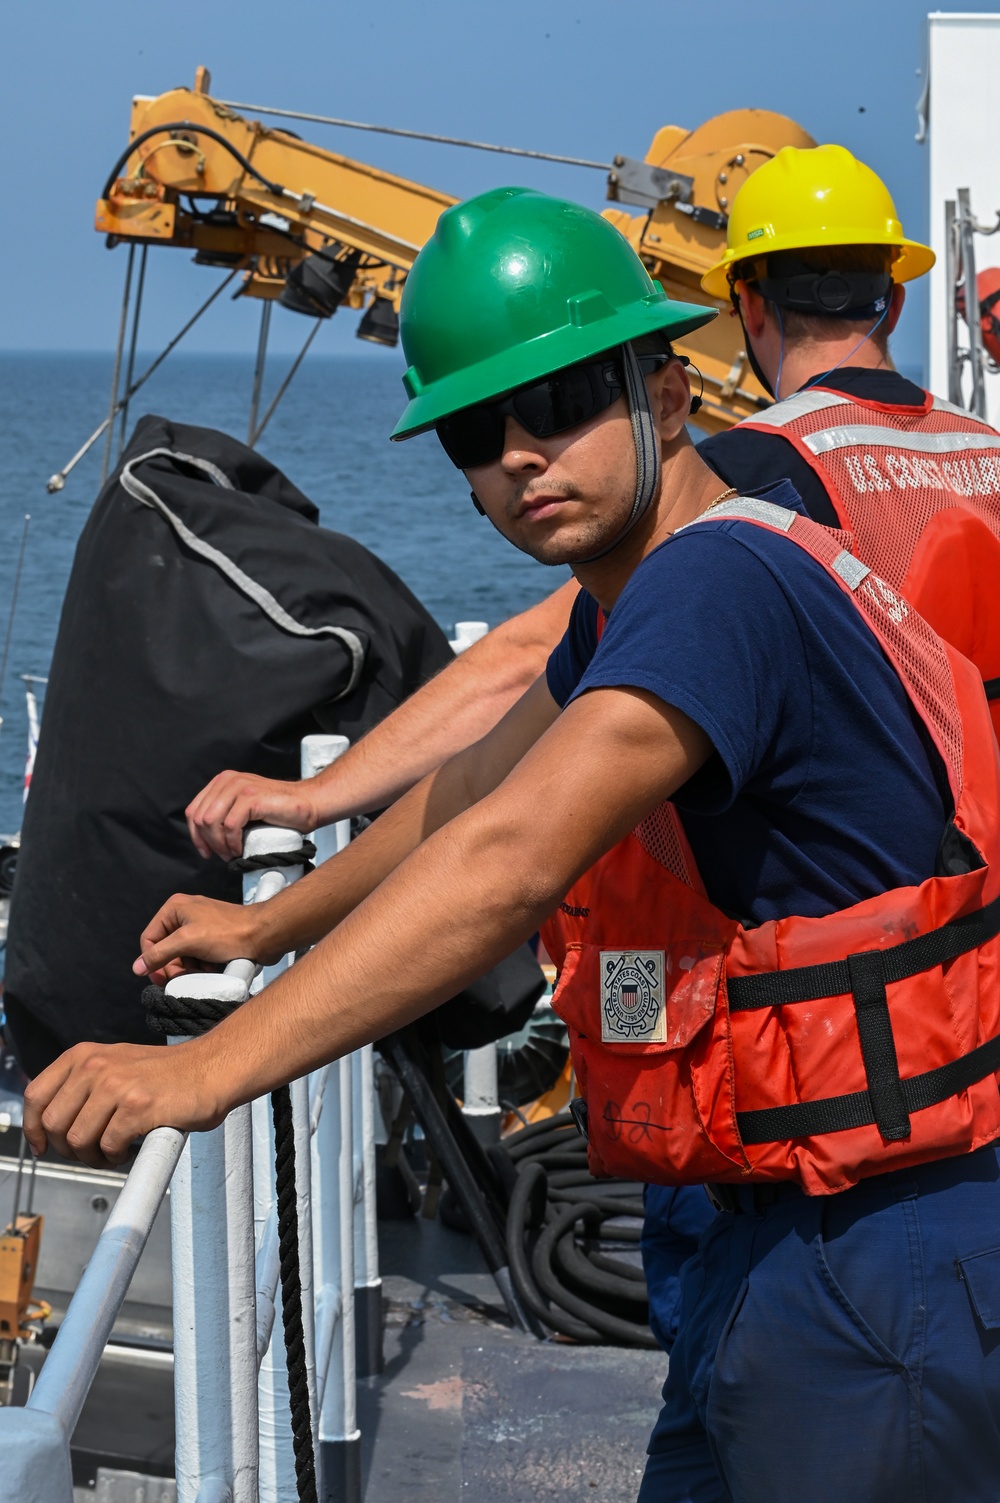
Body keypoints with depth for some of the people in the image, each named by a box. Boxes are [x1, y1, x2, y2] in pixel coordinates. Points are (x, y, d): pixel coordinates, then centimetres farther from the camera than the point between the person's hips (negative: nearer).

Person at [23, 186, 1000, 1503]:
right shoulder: (637, 596, 12)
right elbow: (476, 791, 29)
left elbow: (511, 861, -34)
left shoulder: (720, 580, -22)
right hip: (788, 1228, 10)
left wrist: (210, 1068, -37)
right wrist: (268, 926, 37)